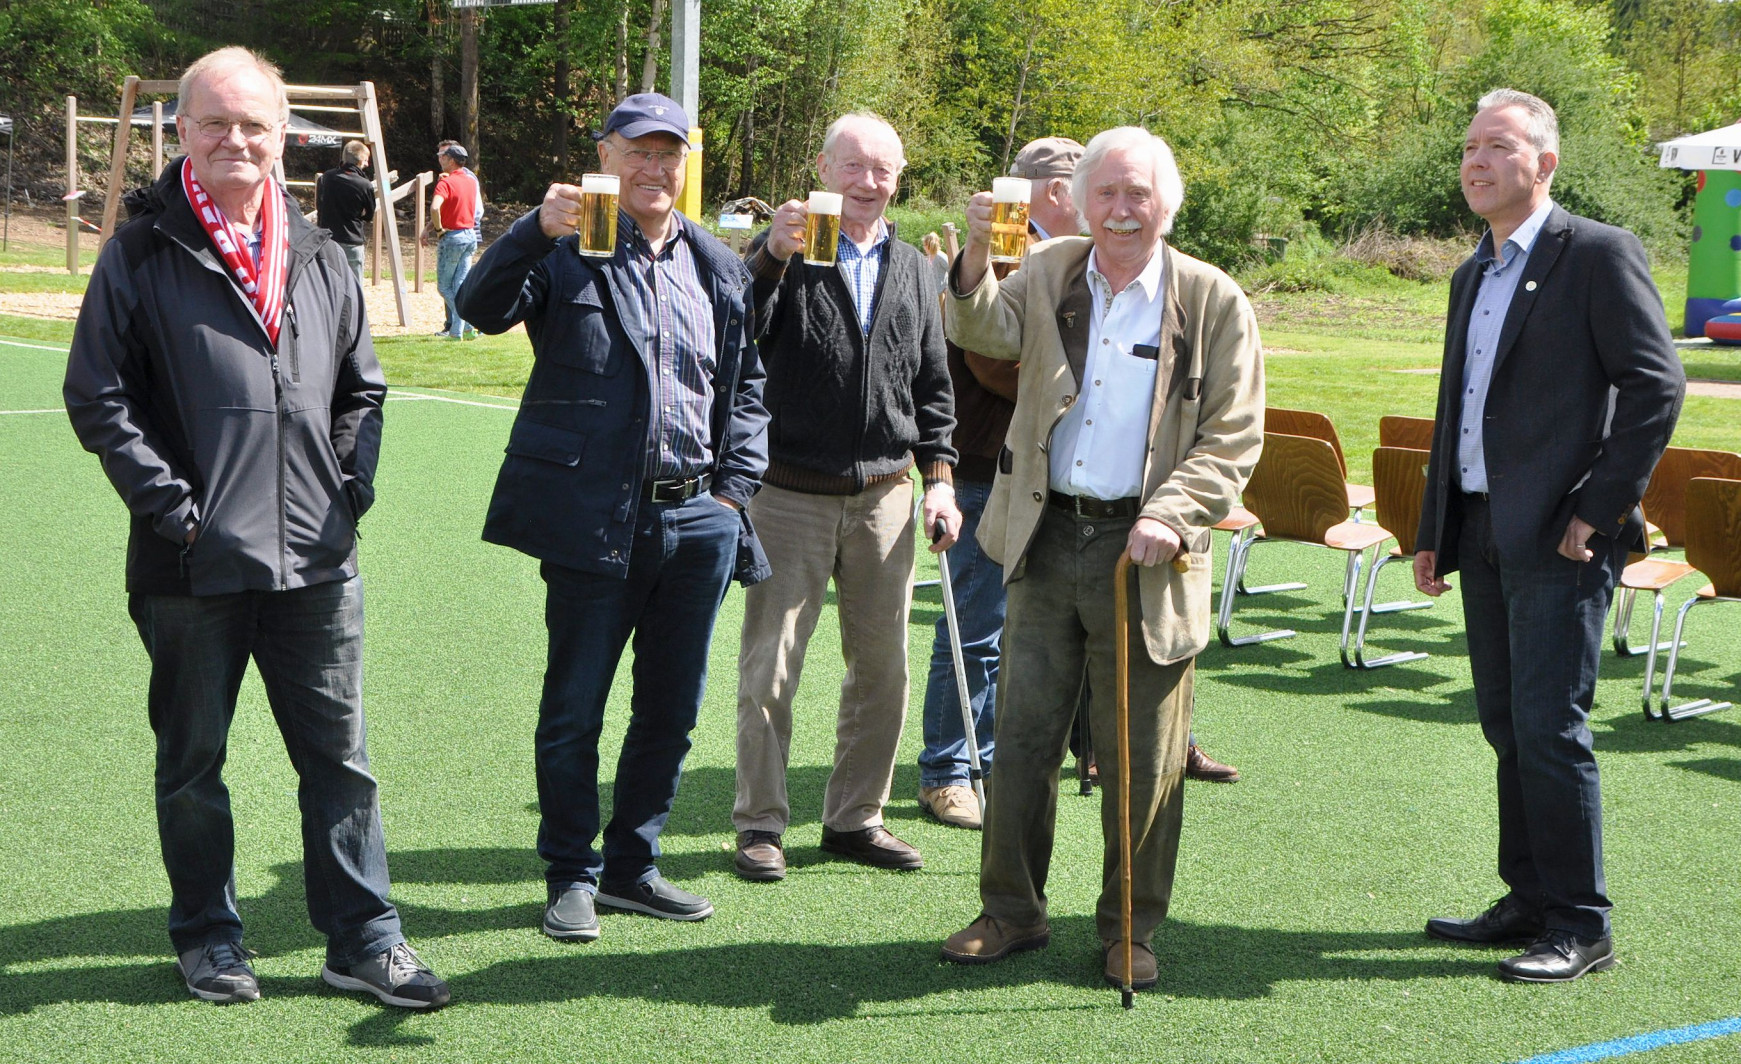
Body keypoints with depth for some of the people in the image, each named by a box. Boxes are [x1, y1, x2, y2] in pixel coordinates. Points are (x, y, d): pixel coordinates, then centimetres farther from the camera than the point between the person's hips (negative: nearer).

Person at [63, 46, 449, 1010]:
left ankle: (362, 940, 16)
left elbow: (362, 389, 19)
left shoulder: (318, 258, 10)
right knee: (192, 760, 11)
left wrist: (347, 490, 5)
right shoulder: (142, 253, -2)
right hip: (193, 567, -3)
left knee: (340, 757, 7)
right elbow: (97, 398, -4)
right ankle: (206, 936, 27)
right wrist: (173, 508, -10)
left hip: (315, 563, 3)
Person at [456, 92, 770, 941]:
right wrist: (535, 230, -30)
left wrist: (734, 485, 10)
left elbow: (747, 384, 20)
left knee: (672, 709, 12)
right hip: (593, 516, -5)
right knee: (574, 709, 4)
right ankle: (571, 875, 18)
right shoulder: (568, 250, -2)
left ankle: (633, 865, 27)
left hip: (697, 520, 5)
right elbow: (481, 307, -16)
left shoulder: (720, 268, 13)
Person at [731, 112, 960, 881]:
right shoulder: (784, 253, -1)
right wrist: (772, 258, -30)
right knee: (769, 668, -1)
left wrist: (937, 478, 9)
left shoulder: (912, 268, 14)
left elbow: (932, 382, 17)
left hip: (884, 496, 4)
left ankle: (855, 818, 21)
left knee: (882, 666, 8)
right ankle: (760, 824, 10)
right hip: (792, 494, -4)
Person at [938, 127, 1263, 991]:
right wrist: (976, 256, -31)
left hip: (1144, 550, -2)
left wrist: (1171, 513, -17)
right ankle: (1011, 912, 23)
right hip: (1047, 539, 2)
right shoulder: (1049, 274, 7)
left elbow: (1234, 436, -3)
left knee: (1143, 757, 5)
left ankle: (1130, 929, 20)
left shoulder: (1213, 303, 0)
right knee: (1021, 736, 9)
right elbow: (984, 329, -12)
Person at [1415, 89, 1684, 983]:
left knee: (1549, 725, -9)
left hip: (1559, 537, -8)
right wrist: (1433, 533, 19)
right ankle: (1530, 901, 23)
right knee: (1506, 725, 12)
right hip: (1484, 532, 8)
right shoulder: (1472, 277, 19)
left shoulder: (1598, 254, -6)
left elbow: (1656, 385, -12)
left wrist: (1600, 510, -16)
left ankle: (1581, 927, 0)